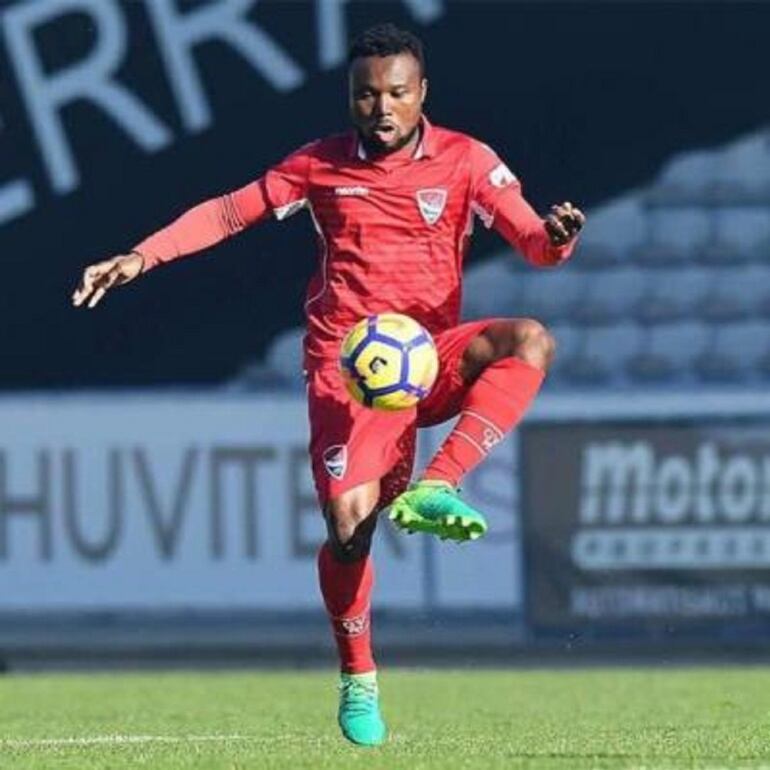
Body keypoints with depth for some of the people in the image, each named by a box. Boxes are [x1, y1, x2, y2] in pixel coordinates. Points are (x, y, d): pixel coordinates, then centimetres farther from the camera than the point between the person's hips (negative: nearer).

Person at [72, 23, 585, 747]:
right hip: (345, 361, -1)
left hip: (431, 354, 1)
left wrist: (555, 236, -29)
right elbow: (229, 211, 12)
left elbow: (533, 243, -4)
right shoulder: (320, 164, 6)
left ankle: (433, 489, -33)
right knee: (349, 519, -17)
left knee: (529, 340, -30)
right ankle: (357, 680, 6)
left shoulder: (465, 160, 2)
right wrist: (141, 256, 3)